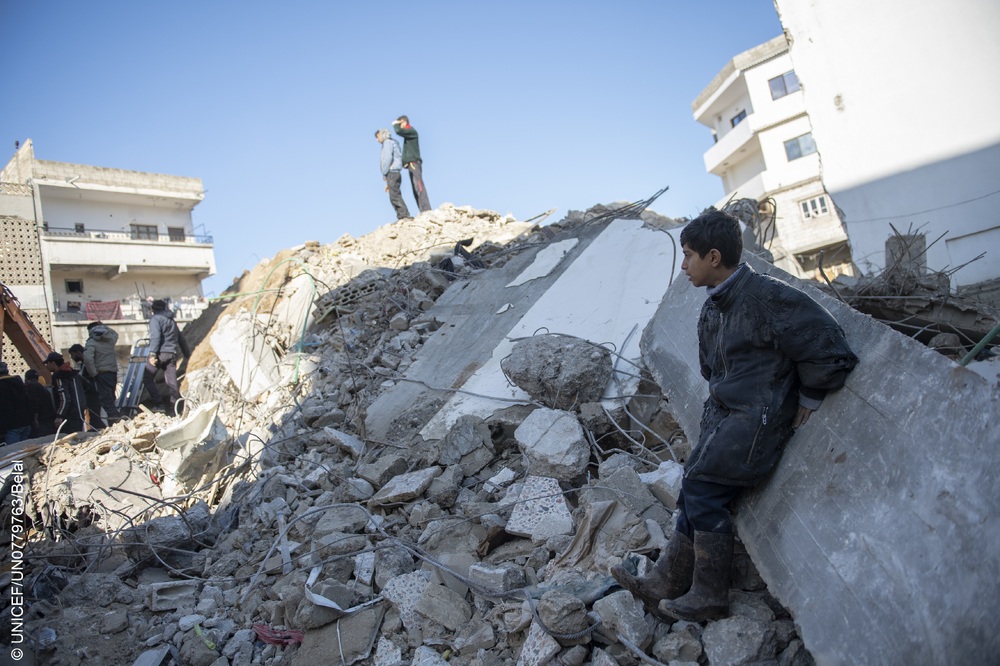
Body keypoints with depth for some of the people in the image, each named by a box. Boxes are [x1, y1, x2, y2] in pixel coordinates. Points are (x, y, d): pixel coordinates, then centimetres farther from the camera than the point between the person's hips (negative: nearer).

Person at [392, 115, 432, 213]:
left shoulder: (412, 131, -3)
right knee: (415, 189, 3)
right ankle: (423, 211, -1)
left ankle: (426, 209, -24)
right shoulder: (408, 133, 23)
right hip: (411, 164, 9)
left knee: (419, 186, -17)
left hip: (414, 163, -9)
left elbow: (398, 131, -17)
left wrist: (395, 124, 1)